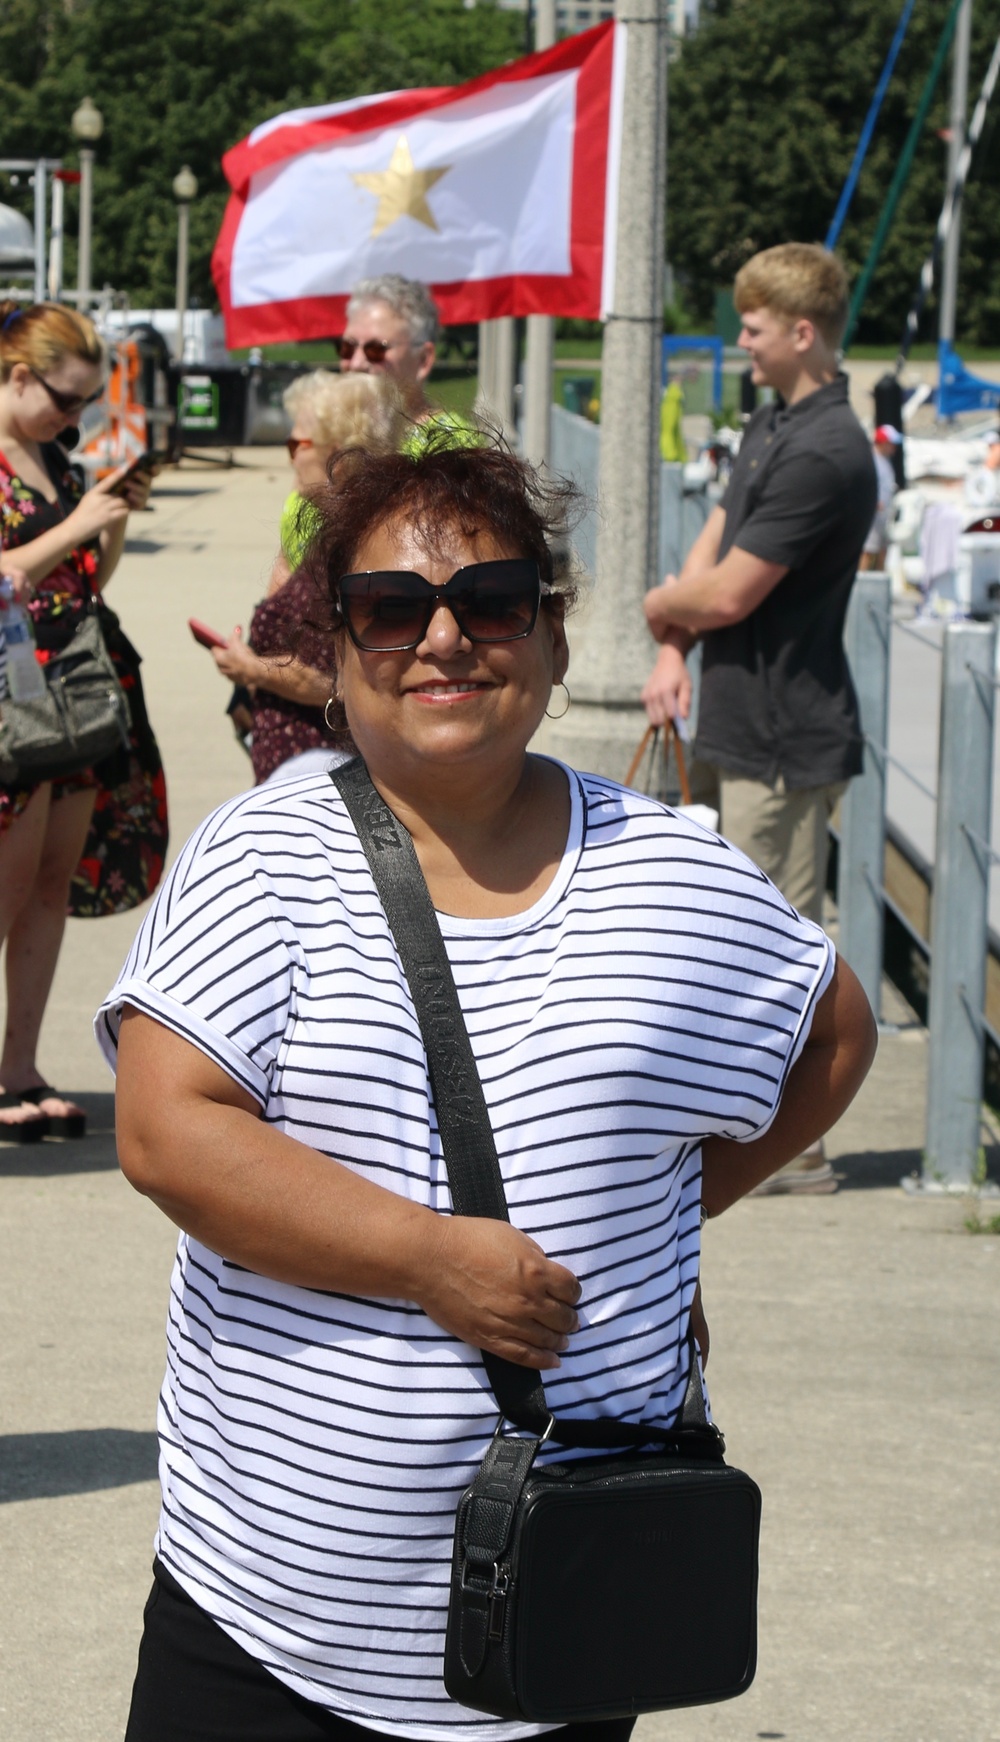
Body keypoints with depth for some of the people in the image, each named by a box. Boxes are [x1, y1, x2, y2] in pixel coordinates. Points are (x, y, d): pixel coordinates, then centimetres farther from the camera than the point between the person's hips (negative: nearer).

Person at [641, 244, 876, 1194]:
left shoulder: (824, 454, -21)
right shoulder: (772, 425, 12)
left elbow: (728, 590, -22)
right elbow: (713, 538, 15)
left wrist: (661, 605, -1)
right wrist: (674, 651, 0)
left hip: (787, 733, -10)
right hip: (749, 720, 10)